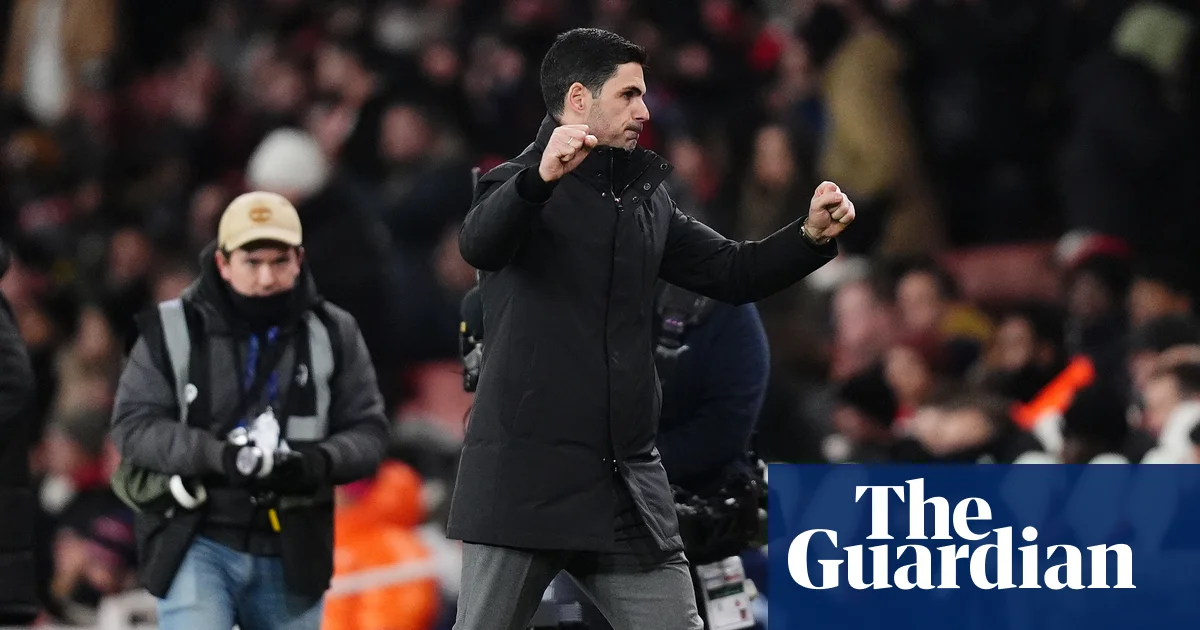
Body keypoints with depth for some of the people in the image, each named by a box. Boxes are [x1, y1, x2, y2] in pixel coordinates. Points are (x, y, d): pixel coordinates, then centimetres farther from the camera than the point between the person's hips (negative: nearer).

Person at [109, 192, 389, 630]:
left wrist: (319, 462, -19)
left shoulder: (333, 334, 4)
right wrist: (218, 455, -23)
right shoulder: (173, 330, -3)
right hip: (197, 542, -3)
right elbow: (133, 426, -7)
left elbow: (367, 432, 4)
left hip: (291, 554, 3)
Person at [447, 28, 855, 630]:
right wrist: (539, 179, -46)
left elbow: (732, 272, 17)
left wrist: (811, 236, -2)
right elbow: (479, 244, -26)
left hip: (627, 481, 6)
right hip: (527, 476, -6)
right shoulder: (518, 186, -4)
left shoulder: (647, 198, 15)